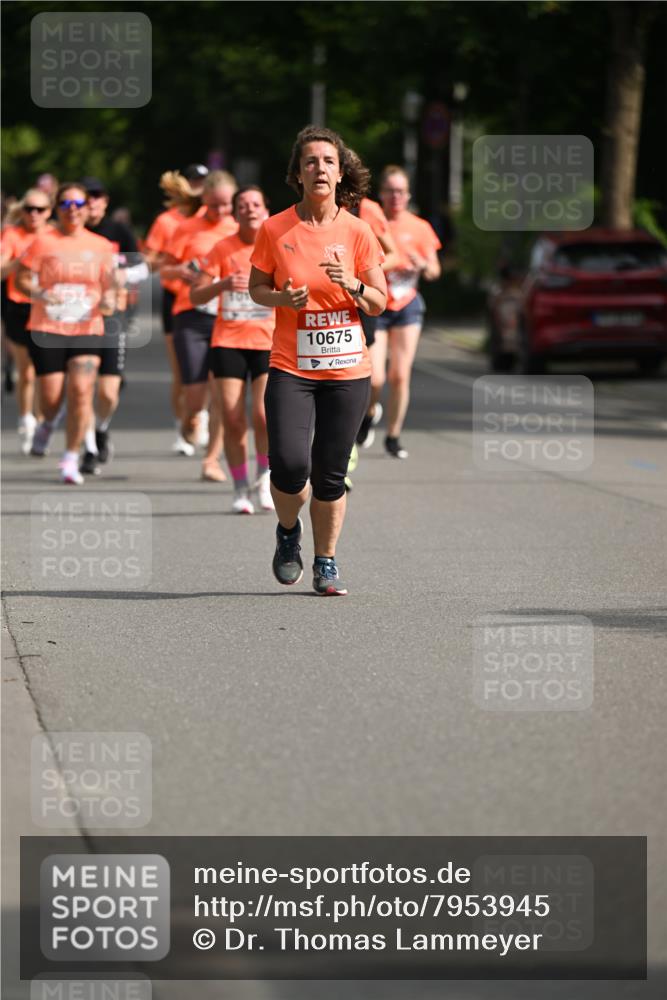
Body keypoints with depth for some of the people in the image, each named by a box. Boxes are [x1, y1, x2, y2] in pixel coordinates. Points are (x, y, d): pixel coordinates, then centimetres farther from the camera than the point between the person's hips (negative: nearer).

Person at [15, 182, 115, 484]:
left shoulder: (101, 246, 6)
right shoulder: (43, 242, -1)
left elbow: (110, 285, 13)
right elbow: (21, 279, 0)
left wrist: (109, 300, -9)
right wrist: (39, 294, -19)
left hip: (87, 331, 1)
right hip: (47, 331, -1)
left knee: (81, 391, -13)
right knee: (52, 396, -2)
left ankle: (71, 459, -2)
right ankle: (47, 424, 36)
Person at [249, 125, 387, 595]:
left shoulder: (357, 232, 0)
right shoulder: (276, 230, -1)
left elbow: (379, 304, 4)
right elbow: (256, 288, 9)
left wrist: (352, 284, -16)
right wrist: (283, 298, -12)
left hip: (347, 370, 1)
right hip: (291, 367, -1)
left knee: (330, 476, 2)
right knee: (290, 464, -15)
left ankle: (326, 564, 19)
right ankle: (288, 531, 17)